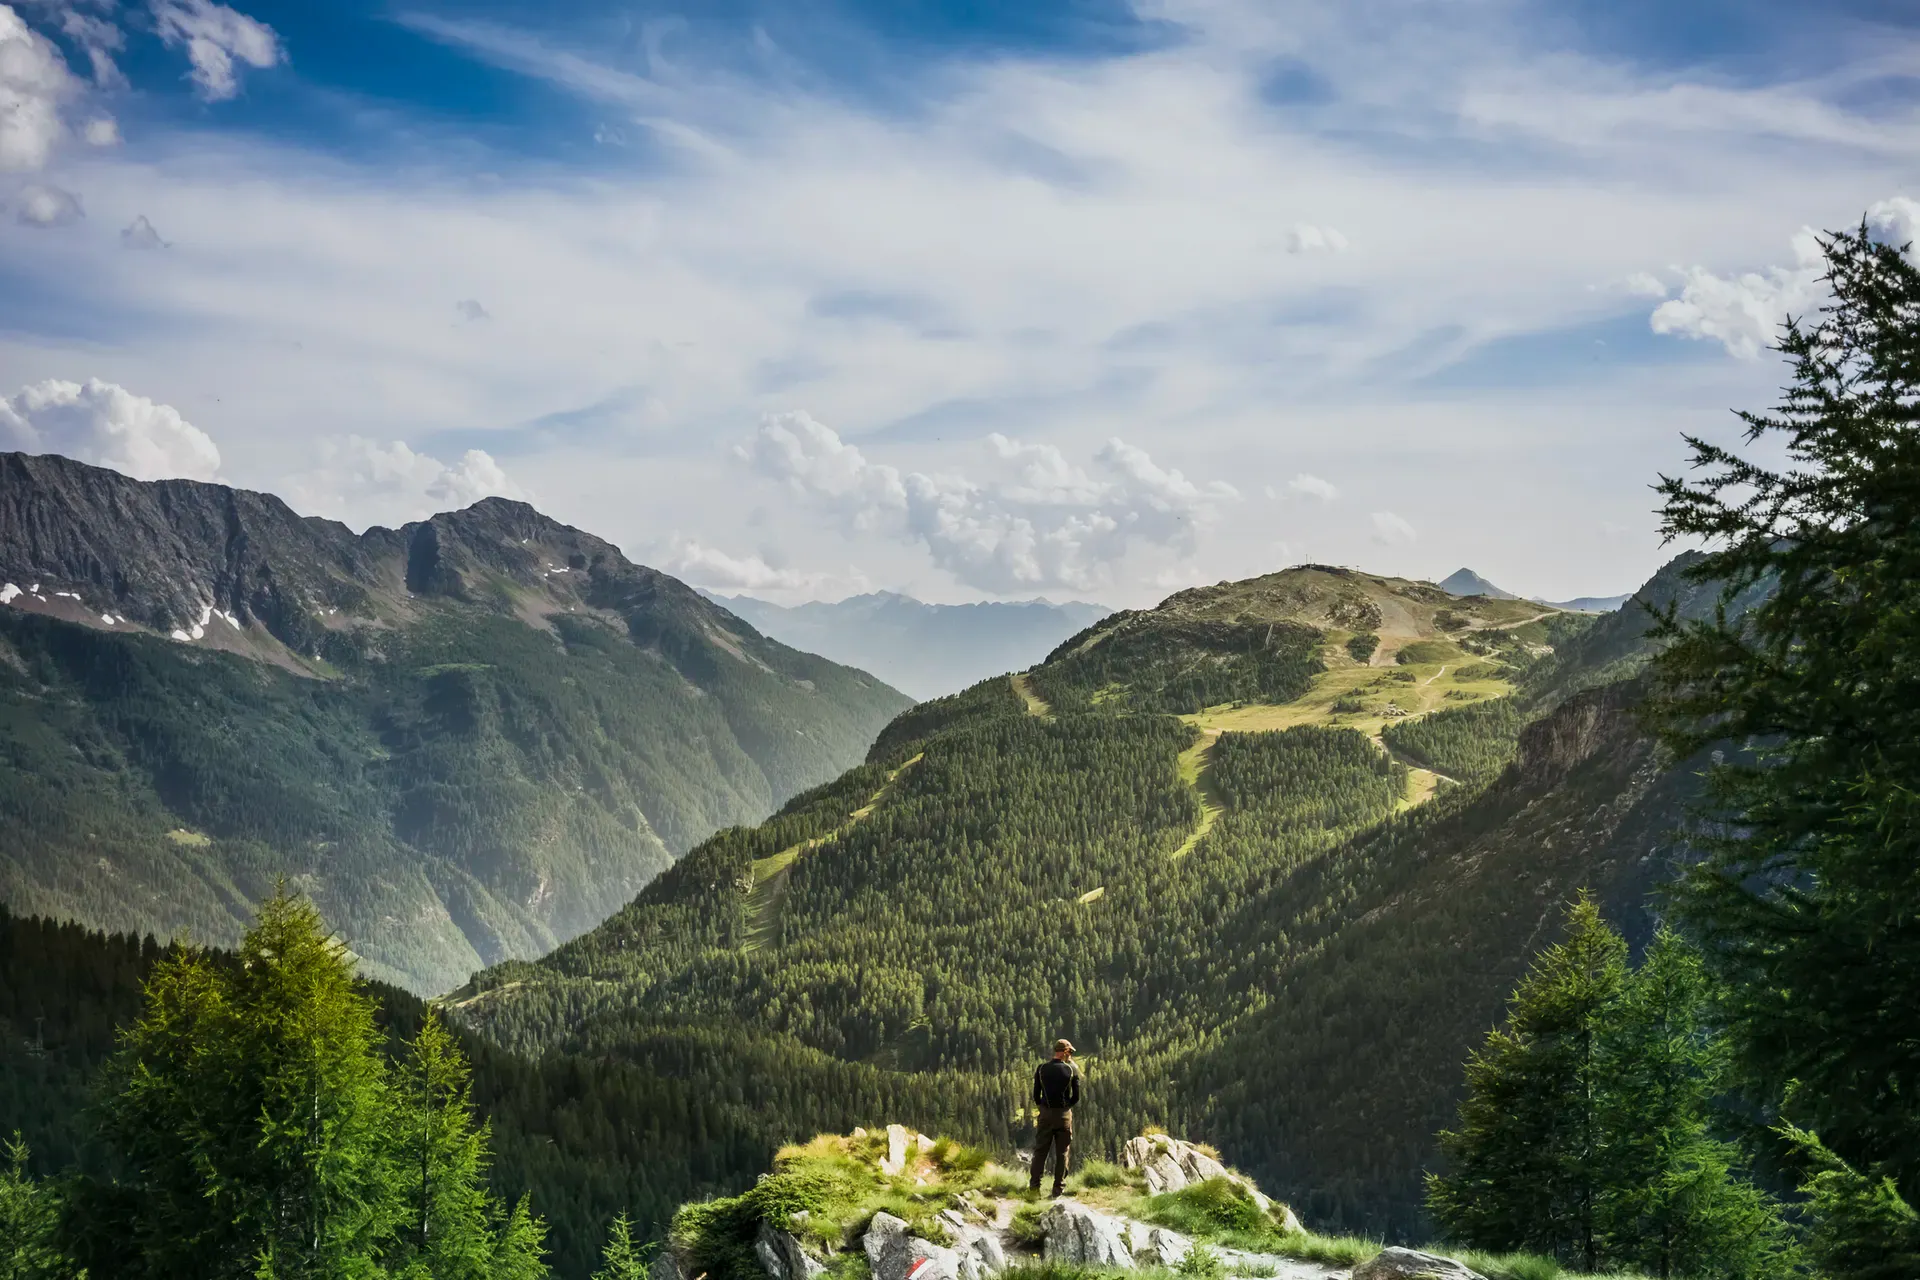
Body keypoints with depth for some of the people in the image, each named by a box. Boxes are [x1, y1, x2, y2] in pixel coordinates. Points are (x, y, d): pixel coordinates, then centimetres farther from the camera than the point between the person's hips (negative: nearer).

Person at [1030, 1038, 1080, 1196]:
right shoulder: (1072, 1070, -7)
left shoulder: (1041, 1069, -3)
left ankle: (1034, 1187, 6)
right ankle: (1058, 1190, 8)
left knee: (1040, 1151, 9)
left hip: (1046, 1113, 1)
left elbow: (1036, 1095, 1)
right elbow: (1076, 1097, -3)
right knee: (1062, 1153, 7)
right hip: (1064, 1115, -1)